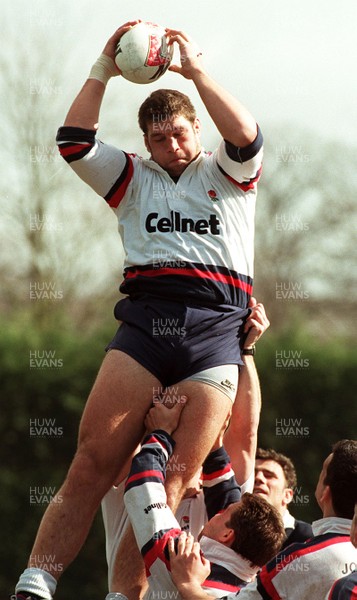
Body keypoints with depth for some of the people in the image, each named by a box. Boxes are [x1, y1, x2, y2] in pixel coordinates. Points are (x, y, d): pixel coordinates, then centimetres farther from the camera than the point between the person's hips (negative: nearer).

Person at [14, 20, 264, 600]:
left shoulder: (225, 174, 20)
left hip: (216, 327, -1)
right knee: (92, 465, -13)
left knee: (172, 482, -11)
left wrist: (196, 71, -3)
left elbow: (246, 138, -1)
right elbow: (75, 144, 13)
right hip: (145, 318, 1)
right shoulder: (135, 179, 25)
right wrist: (103, 71, 7)